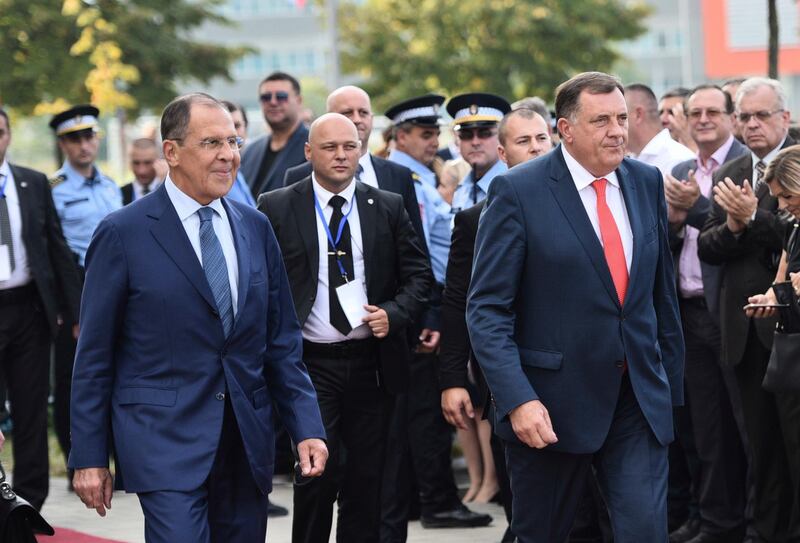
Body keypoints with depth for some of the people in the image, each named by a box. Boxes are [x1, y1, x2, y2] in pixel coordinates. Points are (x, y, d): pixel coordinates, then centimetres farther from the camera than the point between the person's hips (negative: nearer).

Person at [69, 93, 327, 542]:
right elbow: (95, 355, -2)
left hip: (247, 442, 5)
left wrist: (307, 428, 4)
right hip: (165, 439, -5)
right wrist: (89, 457, -4)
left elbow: (282, 341, 13)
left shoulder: (256, 229, 10)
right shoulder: (123, 234, -4)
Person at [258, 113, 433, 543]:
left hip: (372, 363, 3)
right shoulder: (276, 208, 0)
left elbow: (418, 274, 10)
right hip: (309, 364, -3)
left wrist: (394, 314, -8)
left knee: (367, 482, 8)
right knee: (318, 474, -10)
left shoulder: (388, 207, 7)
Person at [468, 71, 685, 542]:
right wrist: (517, 400, -21)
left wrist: (671, 382, 16)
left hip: (639, 399, 3)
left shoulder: (647, 182, 7)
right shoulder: (518, 192, -9)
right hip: (551, 406, -3)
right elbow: (487, 309, -12)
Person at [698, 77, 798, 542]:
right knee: (762, 443, 11)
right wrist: (732, 226, -10)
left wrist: (753, 218, -22)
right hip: (746, 329, 6)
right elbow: (706, 249, 8)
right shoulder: (728, 176, 14)